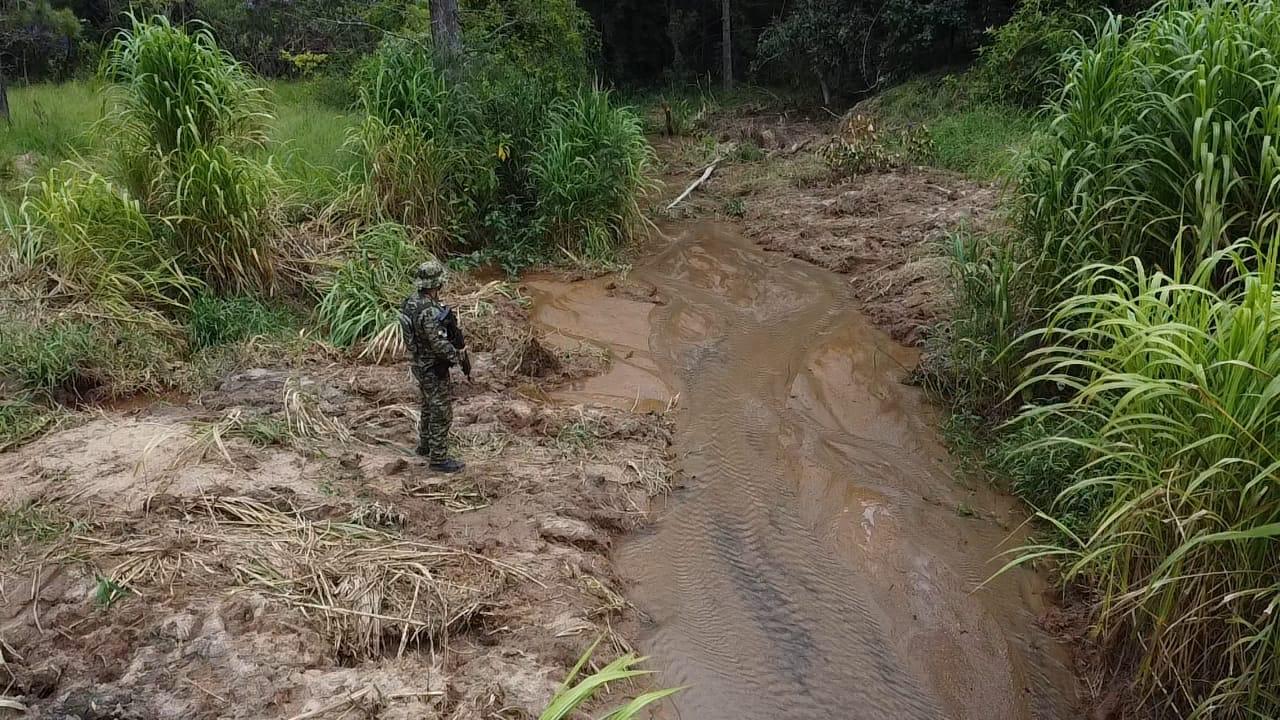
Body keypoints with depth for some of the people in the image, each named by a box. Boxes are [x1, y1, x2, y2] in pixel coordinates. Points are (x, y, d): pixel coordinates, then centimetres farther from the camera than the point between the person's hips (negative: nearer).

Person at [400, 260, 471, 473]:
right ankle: (439, 459, 10)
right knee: (442, 413, 1)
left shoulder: (411, 302, -1)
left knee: (429, 407, 26)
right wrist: (460, 359, -16)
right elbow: (440, 345, -30)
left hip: (420, 363, 10)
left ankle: (425, 445, 42)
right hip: (433, 370, -10)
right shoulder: (430, 312, -31)